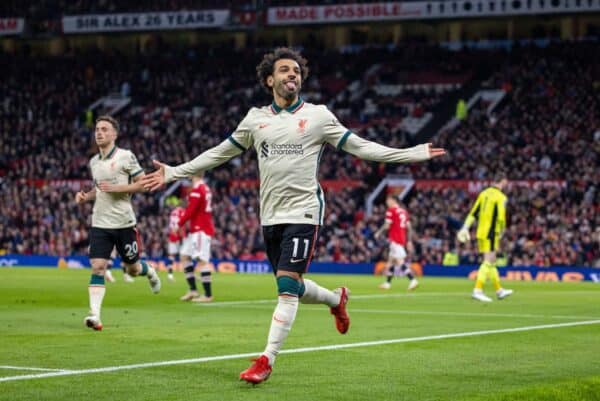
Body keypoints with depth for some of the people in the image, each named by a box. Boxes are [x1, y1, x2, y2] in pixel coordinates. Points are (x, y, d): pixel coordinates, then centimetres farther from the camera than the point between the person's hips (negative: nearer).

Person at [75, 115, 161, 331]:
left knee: (132, 269, 9)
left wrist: (117, 187, -18)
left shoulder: (126, 156, -6)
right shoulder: (93, 162, 11)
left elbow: (143, 183, -7)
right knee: (97, 267, -11)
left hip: (124, 222, -3)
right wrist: (86, 196, 5)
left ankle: (149, 271, 45)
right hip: (100, 223, 4)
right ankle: (94, 314, -17)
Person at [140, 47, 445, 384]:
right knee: (293, 289, 12)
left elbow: (359, 146, 1)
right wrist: (174, 173, 13)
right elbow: (218, 154, 17)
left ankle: (267, 361, -11)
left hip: (303, 213, -4)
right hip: (270, 217, 4)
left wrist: (414, 153, -7)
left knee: (287, 287, -14)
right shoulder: (256, 119, 10)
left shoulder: (318, 115, 2)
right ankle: (337, 299, 44)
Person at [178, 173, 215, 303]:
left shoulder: (197, 190, -16)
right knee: (184, 255, 14)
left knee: (202, 260, -10)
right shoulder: (206, 189, 13)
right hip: (196, 230, 10)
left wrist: (180, 224, -8)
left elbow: (190, 211, -18)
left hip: (200, 230, -10)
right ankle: (193, 290, 13)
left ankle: (208, 295, -11)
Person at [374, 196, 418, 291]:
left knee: (400, 261, -13)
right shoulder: (403, 211, 15)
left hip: (395, 239, -9)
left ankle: (413, 280, -24)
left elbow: (387, 225, -13)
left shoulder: (391, 211, -8)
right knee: (391, 260, 17)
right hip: (402, 239, 9)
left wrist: (378, 233, 2)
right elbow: (408, 227, 13)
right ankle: (387, 283, 23)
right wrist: (409, 241, 16)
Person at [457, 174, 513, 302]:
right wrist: (501, 232, 0)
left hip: (481, 232, 8)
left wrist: (465, 228, 11)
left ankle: (499, 290, 26)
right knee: (488, 262, -8)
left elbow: (473, 213, 10)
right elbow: (501, 218, -16)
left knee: (492, 262, 16)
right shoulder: (501, 197, -10)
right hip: (491, 233, -8)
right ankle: (477, 290, -16)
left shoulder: (484, 193, 11)